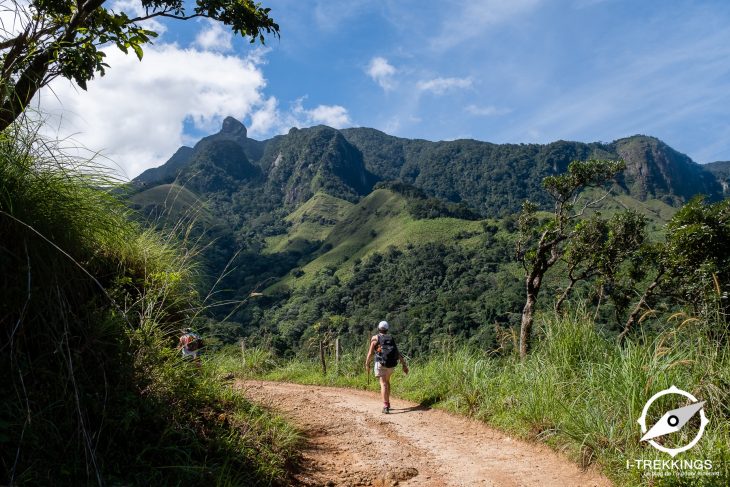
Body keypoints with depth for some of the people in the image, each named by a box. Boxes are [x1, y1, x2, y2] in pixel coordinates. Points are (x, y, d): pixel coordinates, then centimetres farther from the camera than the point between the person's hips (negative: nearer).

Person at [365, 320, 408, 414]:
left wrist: (367, 365, 8)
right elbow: (398, 353, 11)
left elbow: (370, 353, -1)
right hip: (391, 364, 4)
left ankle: (385, 406, -22)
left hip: (381, 364, -4)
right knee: (387, 381, 25)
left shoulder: (375, 338, 3)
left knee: (383, 384, -8)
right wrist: (404, 365, 11)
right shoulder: (391, 339, 15)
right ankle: (387, 403, 29)